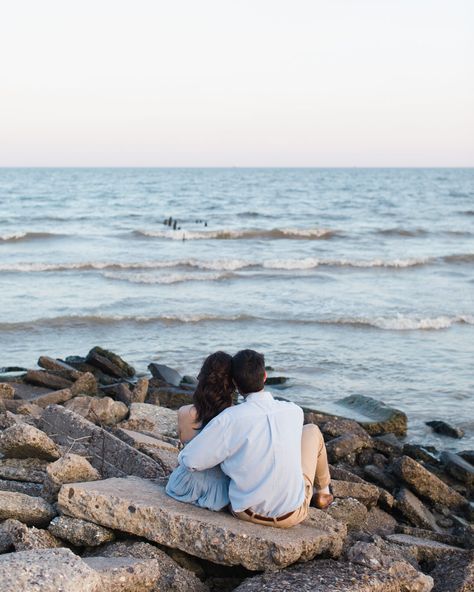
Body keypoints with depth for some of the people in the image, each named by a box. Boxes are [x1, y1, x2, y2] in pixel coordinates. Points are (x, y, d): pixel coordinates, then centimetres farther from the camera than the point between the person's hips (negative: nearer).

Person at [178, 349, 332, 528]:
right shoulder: (294, 412, -9)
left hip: (247, 513, -1)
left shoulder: (229, 419, -20)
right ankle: (322, 493, 44)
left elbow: (189, 461, -16)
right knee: (311, 431, 21)